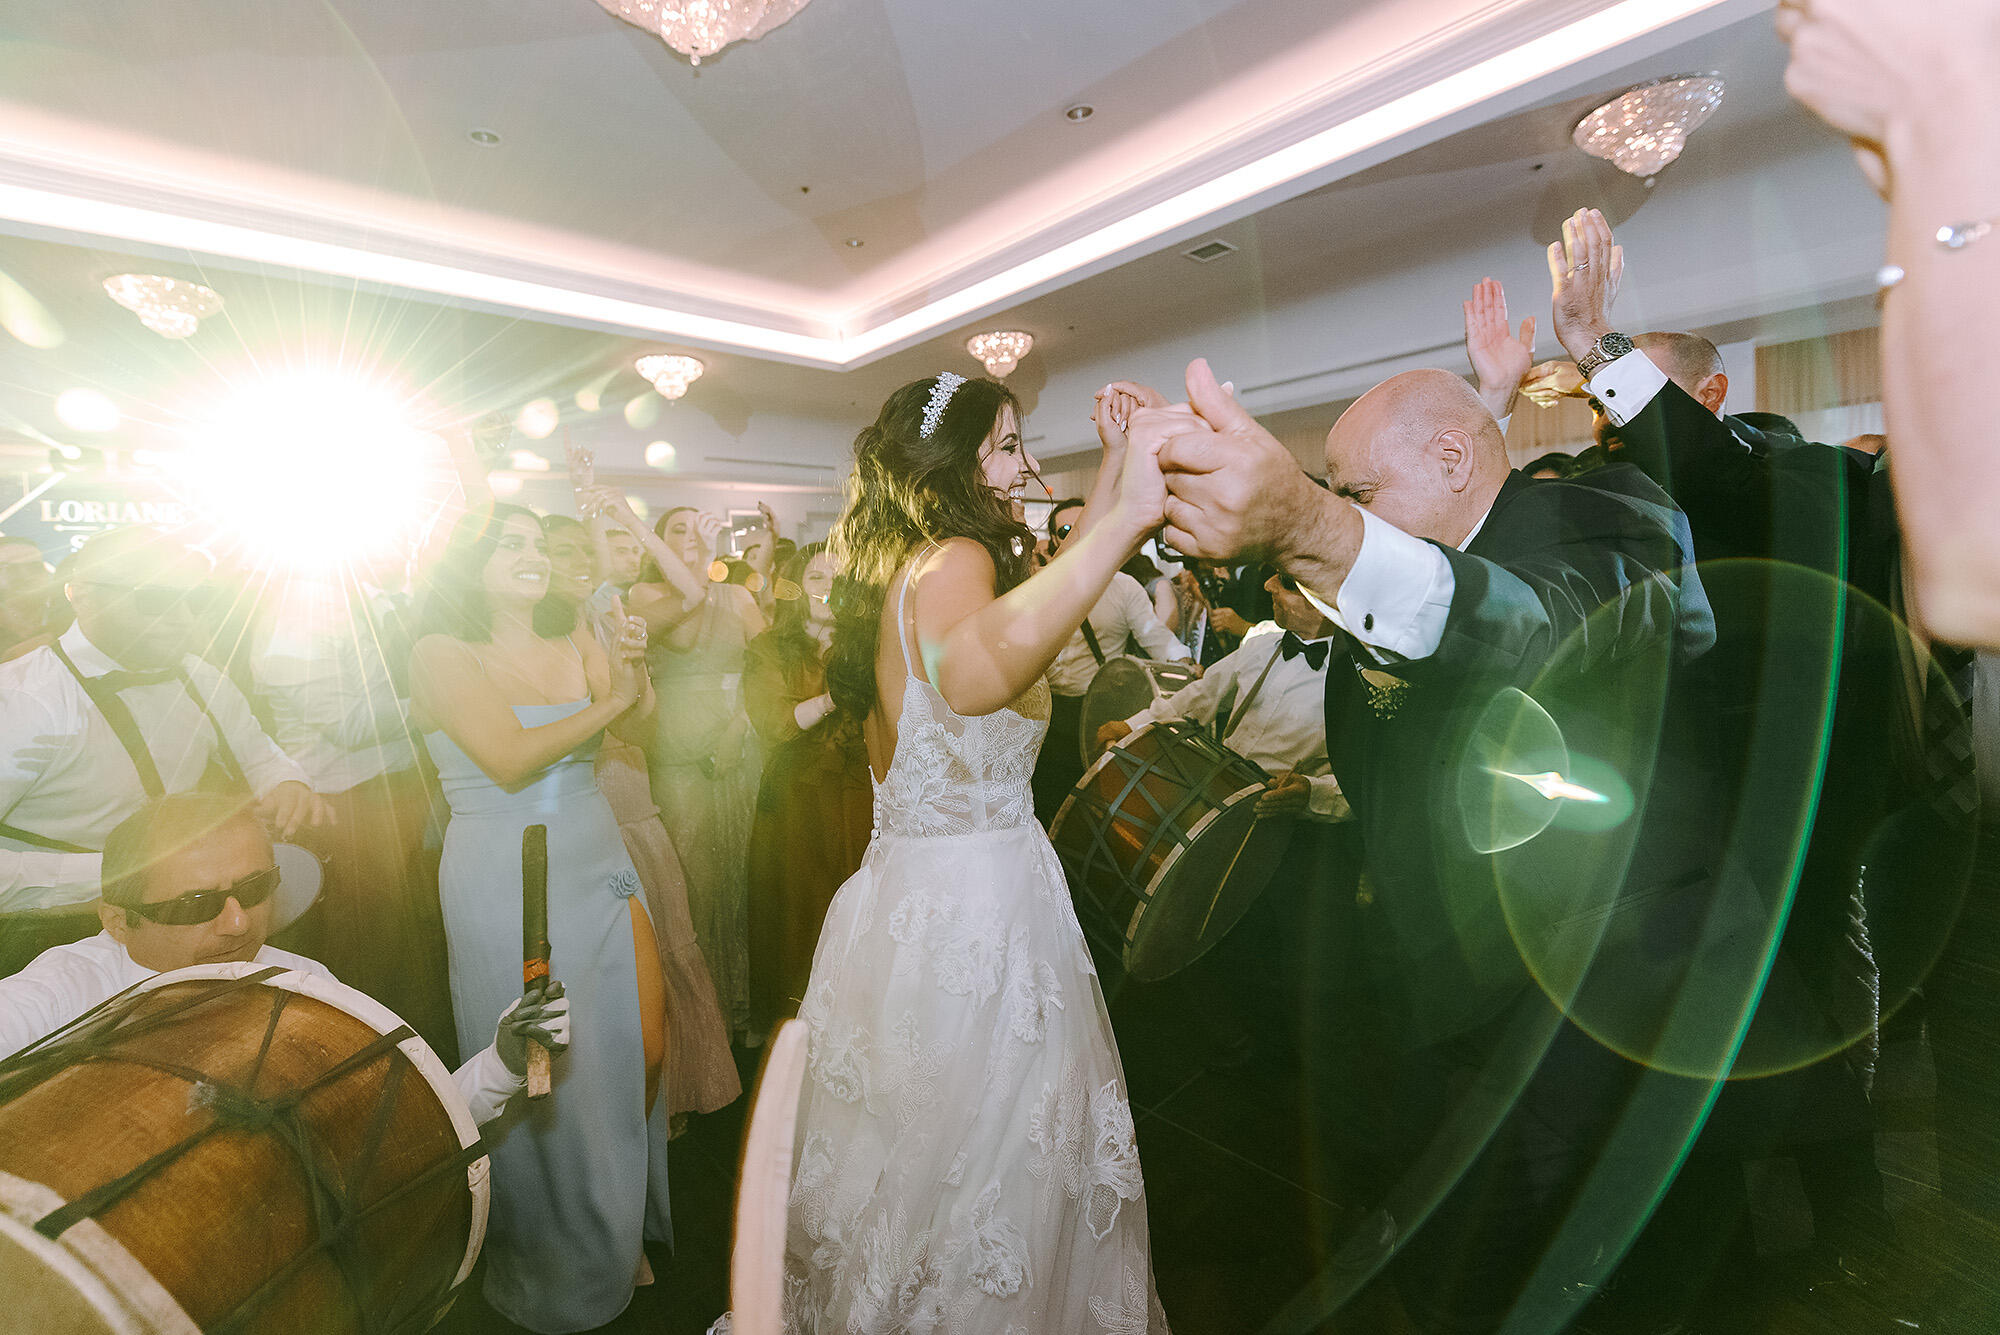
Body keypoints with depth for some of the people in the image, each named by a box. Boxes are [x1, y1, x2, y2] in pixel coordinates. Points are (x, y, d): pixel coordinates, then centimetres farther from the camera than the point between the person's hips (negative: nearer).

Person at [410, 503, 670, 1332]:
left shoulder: (574, 641, 6)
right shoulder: (443, 653, -6)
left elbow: (635, 730, -7)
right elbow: (510, 760, -18)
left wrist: (635, 679, -26)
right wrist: (606, 703, -19)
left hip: (600, 864, 4)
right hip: (504, 882, -4)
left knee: (643, 1053, 8)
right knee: (543, 1084, 10)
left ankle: (623, 1229, 36)